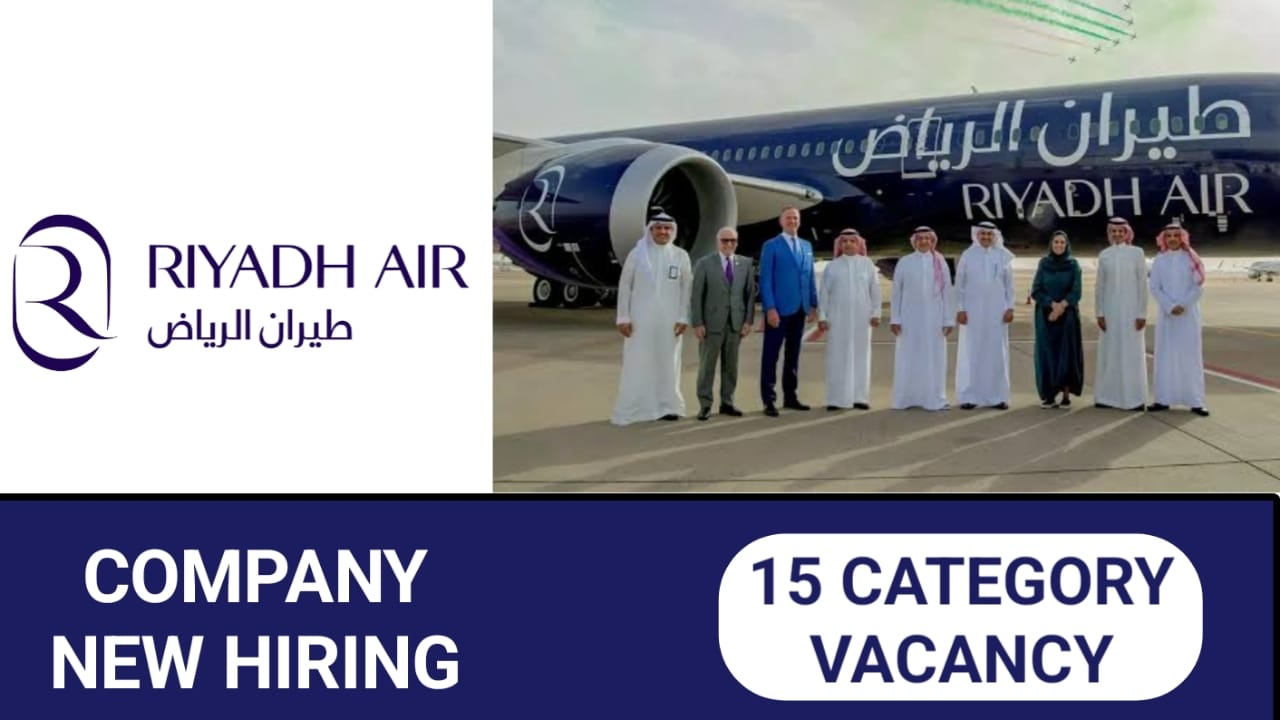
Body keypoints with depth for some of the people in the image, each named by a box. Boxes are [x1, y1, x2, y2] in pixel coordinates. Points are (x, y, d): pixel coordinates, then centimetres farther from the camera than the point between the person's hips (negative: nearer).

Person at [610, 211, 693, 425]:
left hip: (669, 319, 1)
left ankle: (667, 406, 15)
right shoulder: (637, 254, -1)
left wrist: (683, 318, -2)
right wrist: (623, 317, -4)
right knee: (637, 363, -1)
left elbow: (686, 289, 4)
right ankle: (632, 410, 2)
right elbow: (624, 287, 1)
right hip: (640, 318, -1)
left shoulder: (681, 256, 2)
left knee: (667, 362, 7)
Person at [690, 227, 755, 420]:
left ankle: (727, 403, 16)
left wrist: (749, 320, 1)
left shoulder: (745, 264, 8)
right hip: (712, 323, -3)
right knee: (707, 365, 0)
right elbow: (696, 295, -4)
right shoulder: (704, 264, -1)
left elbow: (750, 293, 9)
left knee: (731, 365, 7)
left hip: (736, 322, 3)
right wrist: (697, 323, -9)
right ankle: (705, 405, 6)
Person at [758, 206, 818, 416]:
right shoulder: (771, 246, -3)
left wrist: (813, 304, 9)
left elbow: (810, 278, 17)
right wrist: (770, 308, -16)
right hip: (778, 310, -6)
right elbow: (766, 280, -8)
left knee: (793, 355, 11)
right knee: (771, 356, -3)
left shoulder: (807, 246, 15)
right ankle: (769, 401, -1)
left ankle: (791, 397, 18)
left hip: (799, 309, 6)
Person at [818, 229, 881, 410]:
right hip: (838, 317, 0)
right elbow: (823, 293, 5)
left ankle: (860, 397, 4)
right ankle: (837, 398, 0)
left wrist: (876, 313, -2)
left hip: (861, 317, 0)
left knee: (860, 356, 2)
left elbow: (875, 290, 4)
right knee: (838, 357, -1)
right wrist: (822, 316, -2)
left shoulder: (867, 264, 5)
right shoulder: (832, 266, 5)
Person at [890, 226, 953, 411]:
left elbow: (947, 292, 4)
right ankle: (906, 398, 9)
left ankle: (935, 399, 9)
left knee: (934, 359, 3)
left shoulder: (940, 263, 4)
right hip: (910, 316, 0)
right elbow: (896, 292, 3)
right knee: (908, 359, 2)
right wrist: (894, 319, -2)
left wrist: (948, 319, -1)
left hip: (933, 317, 1)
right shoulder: (904, 263, 2)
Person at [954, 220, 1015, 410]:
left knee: (996, 353, 3)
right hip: (972, 311, -1)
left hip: (996, 312, 1)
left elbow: (1009, 285, 6)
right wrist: (960, 309, -6)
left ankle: (997, 396, 8)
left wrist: (1010, 308, -2)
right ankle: (969, 396, 3)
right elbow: (959, 284, 1)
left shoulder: (1003, 257, 4)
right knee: (971, 353, 0)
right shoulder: (967, 256, 1)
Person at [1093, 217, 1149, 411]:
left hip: (1131, 310, -2)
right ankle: (1107, 396, 10)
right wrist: (1099, 313, 0)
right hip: (1110, 310, 2)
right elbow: (1099, 286, 7)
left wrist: (1142, 313, -7)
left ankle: (1134, 397, 4)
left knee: (1132, 352, 0)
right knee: (1109, 353, 5)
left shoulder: (1137, 253, 0)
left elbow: (1143, 284, -2)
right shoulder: (1104, 255, 6)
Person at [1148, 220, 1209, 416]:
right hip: (1167, 315, 1)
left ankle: (1195, 401, -1)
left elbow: (1199, 286, -3)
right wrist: (1170, 306, -12)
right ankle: (1164, 399, 5)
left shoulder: (1191, 259, 1)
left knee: (1190, 355, -2)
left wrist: (1183, 305, -14)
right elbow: (1155, 288, 0)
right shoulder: (1159, 261, 5)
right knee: (1165, 355, 1)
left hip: (1189, 315, -1)